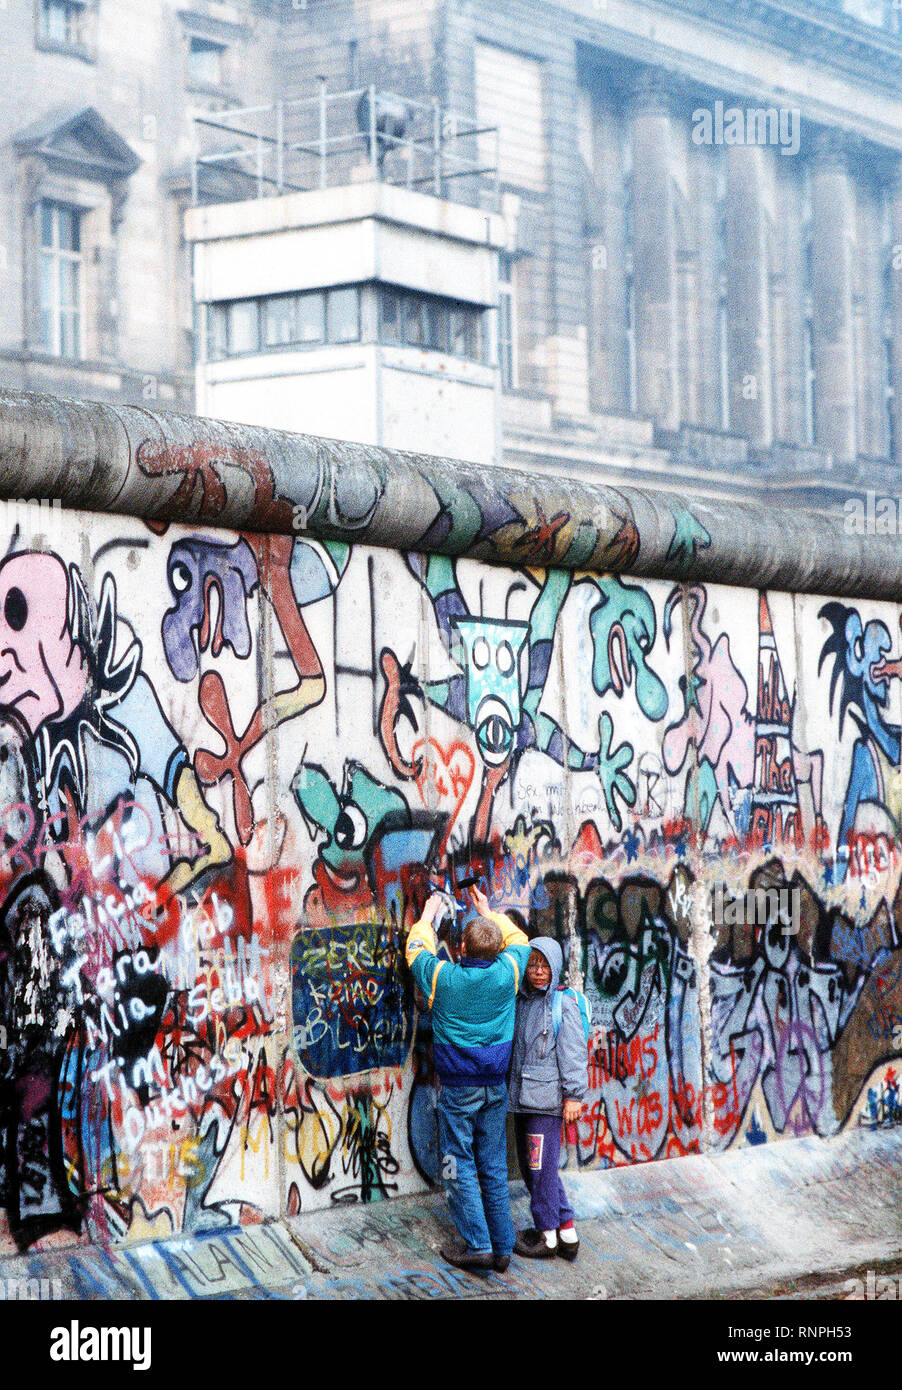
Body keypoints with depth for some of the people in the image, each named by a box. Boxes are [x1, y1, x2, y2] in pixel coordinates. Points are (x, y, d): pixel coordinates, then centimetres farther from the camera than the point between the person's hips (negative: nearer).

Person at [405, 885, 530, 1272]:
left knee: (459, 1167, 3)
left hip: (457, 1089, -3)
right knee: (494, 1168, 10)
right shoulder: (506, 973, -7)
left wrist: (428, 915, 24)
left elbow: (416, 950, 8)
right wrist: (488, 912, 28)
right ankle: (502, 1248, 12)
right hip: (496, 1086, 3)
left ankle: (478, 1245, -2)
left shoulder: (442, 976, -13)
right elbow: (518, 940, 16)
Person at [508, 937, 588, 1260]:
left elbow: (573, 1053, -9)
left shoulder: (564, 1004, -7)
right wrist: (509, 1088, 20)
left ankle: (547, 1234, 8)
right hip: (522, 1097, 8)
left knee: (541, 1165, -4)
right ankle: (567, 1230, 20)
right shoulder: (521, 1002, 12)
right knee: (529, 1164, 11)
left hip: (547, 1097, -8)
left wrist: (573, 1095, -13)